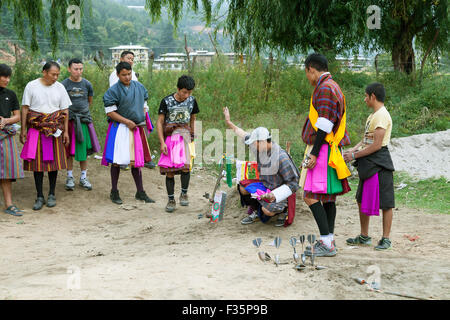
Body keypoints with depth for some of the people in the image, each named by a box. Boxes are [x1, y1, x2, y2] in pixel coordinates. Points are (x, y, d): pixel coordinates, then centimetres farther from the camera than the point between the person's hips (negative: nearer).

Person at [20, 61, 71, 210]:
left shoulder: (60, 88, 6)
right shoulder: (31, 86, -1)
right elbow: (25, 108, 2)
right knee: (37, 163, -1)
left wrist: (65, 131, 3)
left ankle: (52, 194, 16)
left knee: (54, 161, 3)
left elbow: (65, 111, 8)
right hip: (36, 129, -2)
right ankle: (40, 197, 6)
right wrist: (23, 129, -2)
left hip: (55, 129, 2)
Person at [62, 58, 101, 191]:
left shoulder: (87, 84, 4)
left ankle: (83, 177, 14)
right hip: (69, 120, -2)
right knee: (69, 150, 2)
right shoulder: (64, 84, -3)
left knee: (84, 149, 4)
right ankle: (70, 177, 13)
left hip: (84, 120, 2)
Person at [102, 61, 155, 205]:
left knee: (136, 160, 11)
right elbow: (110, 112, -11)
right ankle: (114, 192, 12)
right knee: (117, 161, -1)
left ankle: (140, 192, 18)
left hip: (136, 128, 5)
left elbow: (143, 106, 18)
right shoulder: (113, 91, -10)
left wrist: (141, 121, 2)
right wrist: (127, 121, -15)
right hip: (119, 128, -5)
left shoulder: (139, 87, 7)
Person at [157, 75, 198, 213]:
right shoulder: (167, 101, -7)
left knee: (185, 165, -19)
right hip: (169, 137, -1)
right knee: (169, 171, 1)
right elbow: (159, 122, -3)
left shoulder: (192, 100, 2)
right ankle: (171, 200, 12)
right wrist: (162, 142, -9)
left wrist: (193, 138, 14)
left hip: (185, 135, 1)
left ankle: (184, 194, -1)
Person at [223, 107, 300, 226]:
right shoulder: (261, 148, -9)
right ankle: (255, 212, 10)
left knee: (267, 210, -30)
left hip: (281, 191, -7)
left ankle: (283, 210, 4)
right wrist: (229, 122, 17)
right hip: (265, 185, 7)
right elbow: (244, 135, 11)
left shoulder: (281, 157, -29)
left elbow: (293, 184, -23)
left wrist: (274, 195, -31)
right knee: (243, 187, -11)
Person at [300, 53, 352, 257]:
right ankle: (329, 241, 15)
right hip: (331, 151, 11)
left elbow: (324, 125, -20)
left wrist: (314, 153, -20)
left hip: (322, 150, -11)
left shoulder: (325, 88, -12)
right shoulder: (333, 87, 20)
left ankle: (327, 243, -12)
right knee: (327, 198, 11)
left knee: (310, 196, -11)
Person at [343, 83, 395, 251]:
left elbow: (377, 145, -20)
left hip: (379, 163, -11)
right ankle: (364, 236, 25)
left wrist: (355, 156, -14)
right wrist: (353, 150, 1)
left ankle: (385, 239, 4)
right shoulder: (373, 115, 16)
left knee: (385, 203, -2)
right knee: (362, 200, 15)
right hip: (368, 163, 11)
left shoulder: (382, 115, -15)